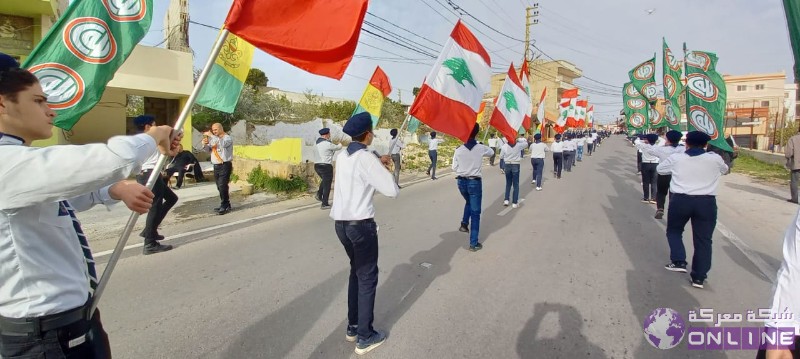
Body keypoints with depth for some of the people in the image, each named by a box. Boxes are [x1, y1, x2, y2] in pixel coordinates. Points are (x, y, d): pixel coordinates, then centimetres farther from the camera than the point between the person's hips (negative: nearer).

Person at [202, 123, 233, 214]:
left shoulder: (227, 138, -5)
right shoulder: (213, 139, 17)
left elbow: (223, 144, -27)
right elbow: (208, 150, 17)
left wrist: (211, 136, -25)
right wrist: (205, 144, -4)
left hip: (225, 165, -7)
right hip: (216, 166, 8)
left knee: (222, 186, -13)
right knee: (220, 187, 10)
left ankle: (224, 206, -7)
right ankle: (226, 205, 19)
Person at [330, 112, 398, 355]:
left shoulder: (342, 157, 8)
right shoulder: (366, 158, -16)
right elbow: (392, 191, -16)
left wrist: (377, 164, 20)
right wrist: (383, 172, 2)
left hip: (340, 222, 8)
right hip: (361, 224, -8)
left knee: (356, 271, 22)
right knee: (368, 277, 5)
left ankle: (353, 327, 32)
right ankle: (365, 337, 16)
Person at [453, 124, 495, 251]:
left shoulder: (458, 150, -6)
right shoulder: (481, 148, -8)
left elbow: (454, 168, 0)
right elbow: (492, 152, 15)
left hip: (461, 181, 3)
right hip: (475, 182, -2)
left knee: (468, 202, 33)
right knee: (475, 212, 5)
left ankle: (464, 223, 14)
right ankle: (474, 243, 9)